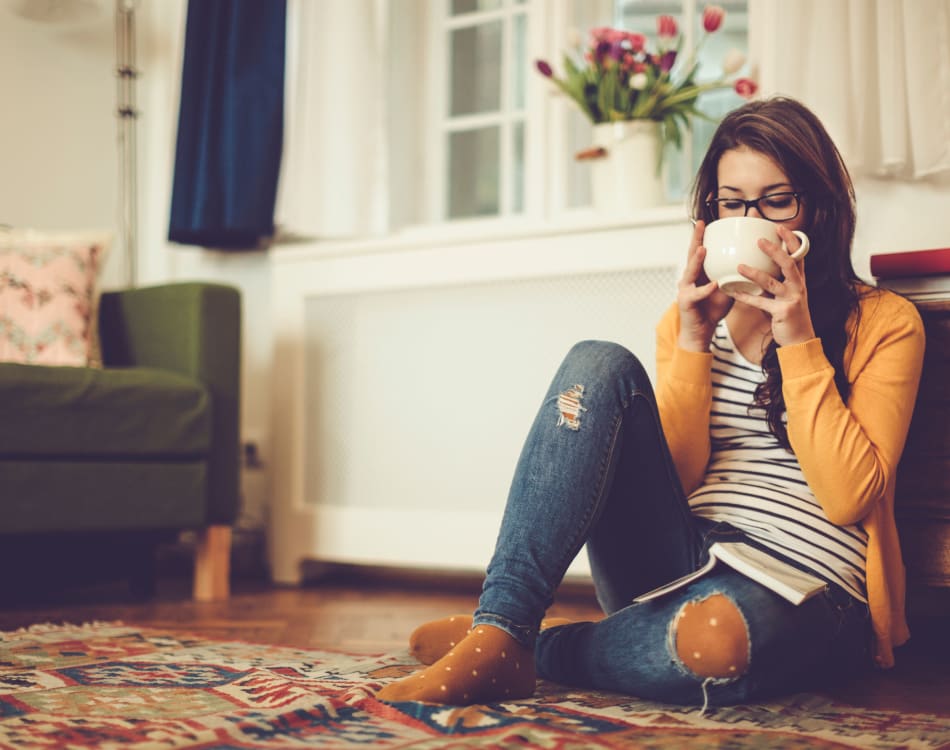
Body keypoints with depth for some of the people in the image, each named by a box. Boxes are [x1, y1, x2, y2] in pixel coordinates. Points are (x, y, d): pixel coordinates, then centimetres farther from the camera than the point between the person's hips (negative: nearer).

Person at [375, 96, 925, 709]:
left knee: (717, 635, -42)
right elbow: (672, 477, 4)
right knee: (600, 365, -19)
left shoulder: (884, 323, 5)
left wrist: (797, 339, -12)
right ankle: (497, 634, -28)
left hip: (805, 592, -3)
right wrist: (692, 342, -6)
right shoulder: (693, 319, 16)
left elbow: (849, 496, -9)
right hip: (677, 560, 4)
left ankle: (538, 648, -13)